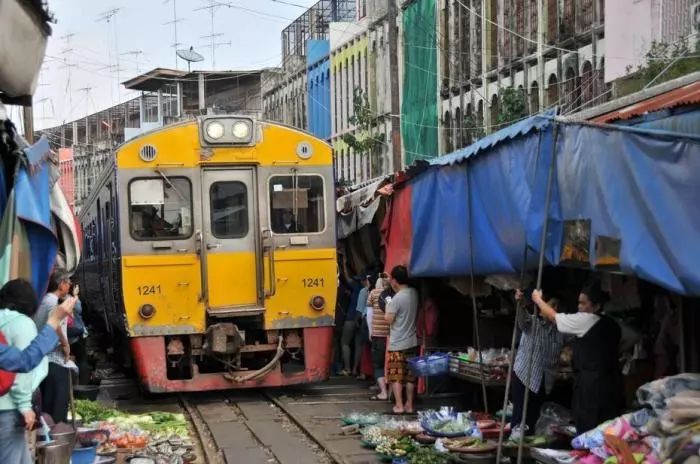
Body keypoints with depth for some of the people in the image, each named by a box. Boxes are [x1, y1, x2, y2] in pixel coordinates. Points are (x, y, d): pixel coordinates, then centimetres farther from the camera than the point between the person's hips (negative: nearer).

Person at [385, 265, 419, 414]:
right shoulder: (414, 293, 2)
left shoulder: (397, 299, -20)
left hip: (397, 344, -7)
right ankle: (409, 405, 15)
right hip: (412, 341, 7)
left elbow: (389, 319, -18)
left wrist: (387, 307, 0)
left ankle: (399, 405, 1)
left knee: (395, 376, 2)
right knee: (410, 376, 11)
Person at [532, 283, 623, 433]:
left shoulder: (585, 320, -8)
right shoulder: (612, 325, 12)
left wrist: (538, 299, 19)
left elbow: (554, 317, 3)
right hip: (611, 382, 7)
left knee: (587, 428, -3)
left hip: (590, 383, -7)